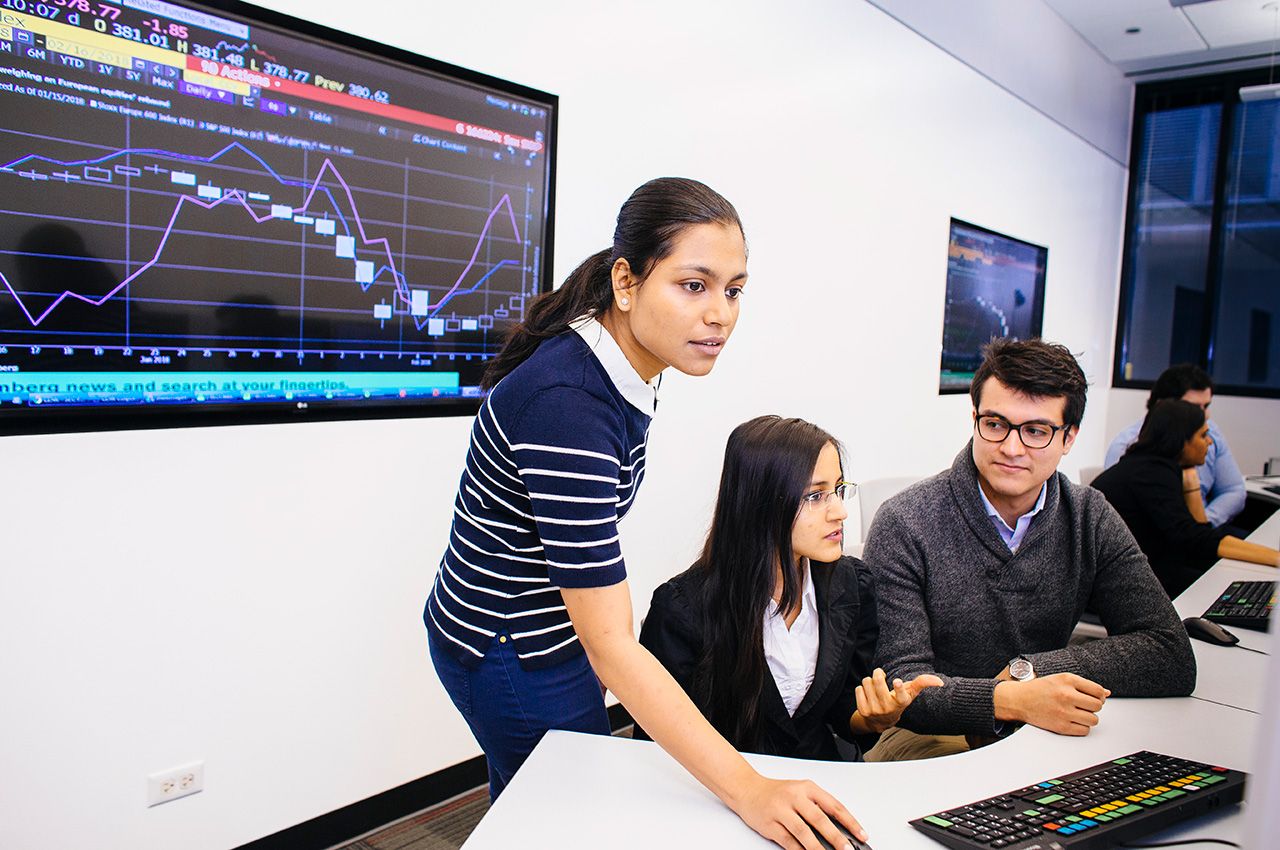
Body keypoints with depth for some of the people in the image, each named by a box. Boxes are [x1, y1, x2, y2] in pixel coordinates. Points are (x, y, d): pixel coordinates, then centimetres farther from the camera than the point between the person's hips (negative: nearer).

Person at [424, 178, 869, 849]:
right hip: (511, 657, -8)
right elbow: (611, 644, -34)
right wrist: (749, 792, -36)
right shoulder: (568, 404, -34)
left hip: (549, 627, 8)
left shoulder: (624, 370, -5)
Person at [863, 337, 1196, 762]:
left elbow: (1172, 659, -7)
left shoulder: (1091, 520, -1)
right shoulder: (904, 524, -15)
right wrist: (1010, 699, -35)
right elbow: (899, 683, -18)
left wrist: (1027, 668, -18)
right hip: (934, 734, -2)